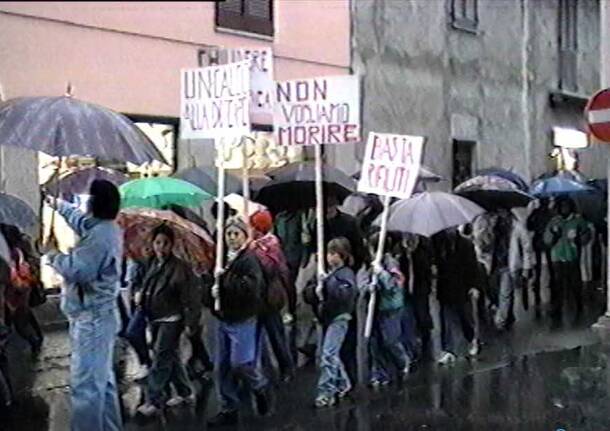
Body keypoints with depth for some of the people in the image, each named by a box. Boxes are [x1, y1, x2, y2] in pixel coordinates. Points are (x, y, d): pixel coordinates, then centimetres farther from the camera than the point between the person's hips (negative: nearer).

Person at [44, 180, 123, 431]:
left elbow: (76, 269, -29)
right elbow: (81, 221, 32)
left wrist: (54, 257, -11)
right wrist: (58, 205, 43)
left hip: (91, 319, -11)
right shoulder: (107, 229, 10)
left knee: (85, 383, -8)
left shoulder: (100, 235, -23)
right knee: (102, 378, 19)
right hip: (100, 316, 11)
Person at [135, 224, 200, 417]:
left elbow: (189, 297, -19)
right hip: (155, 318, 8)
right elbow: (145, 283, 24)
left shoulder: (180, 268, -18)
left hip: (171, 319, -8)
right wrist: (140, 292, 4)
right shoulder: (151, 264, 5)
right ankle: (186, 393, 29)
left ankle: (154, 400, 0)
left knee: (161, 358, -6)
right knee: (171, 357, 16)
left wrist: (190, 322, -22)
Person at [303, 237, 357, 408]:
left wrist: (329, 282, -27)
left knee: (328, 355, -14)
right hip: (326, 318, 8)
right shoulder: (327, 273, 12)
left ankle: (326, 393, -13)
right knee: (332, 355, 16)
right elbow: (308, 294, 13)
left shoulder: (347, 274, -7)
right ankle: (343, 384, 33)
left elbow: (345, 294, -25)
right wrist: (314, 290, -8)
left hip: (339, 319, -8)